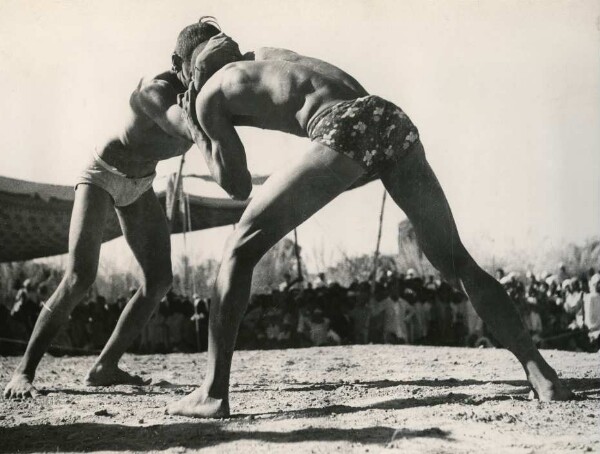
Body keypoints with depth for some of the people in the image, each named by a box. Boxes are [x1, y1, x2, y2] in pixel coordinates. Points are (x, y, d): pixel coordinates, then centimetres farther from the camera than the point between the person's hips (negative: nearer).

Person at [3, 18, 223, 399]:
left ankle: (105, 367, 5)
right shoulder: (155, 91, -39)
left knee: (160, 279, -5)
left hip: (139, 184, 7)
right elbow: (193, 131, -52)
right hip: (102, 175, -7)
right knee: (80, 278, -22)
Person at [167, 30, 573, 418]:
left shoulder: (206, 97, 22)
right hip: (394, 120, 6)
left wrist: (198, 132, 37)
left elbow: (239, 187, 23)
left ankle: (213, 392, -2)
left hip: (345, 132, -6)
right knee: (457, 262, 15)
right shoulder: (265, 53, 41)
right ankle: (540, 372, 3)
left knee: (242, 247, 6)